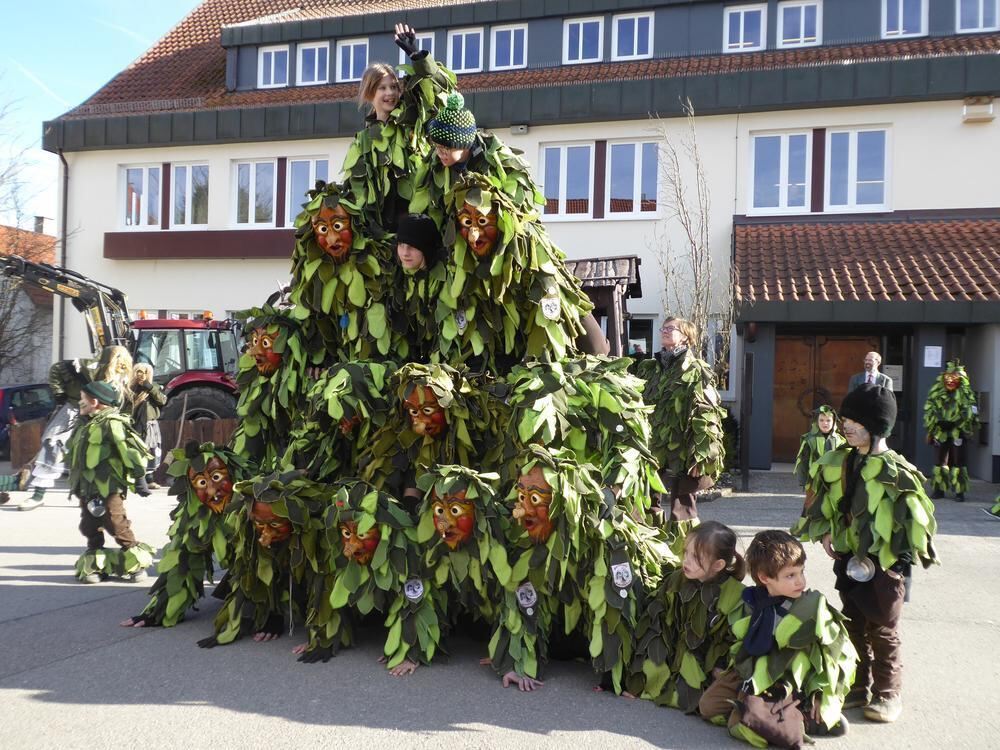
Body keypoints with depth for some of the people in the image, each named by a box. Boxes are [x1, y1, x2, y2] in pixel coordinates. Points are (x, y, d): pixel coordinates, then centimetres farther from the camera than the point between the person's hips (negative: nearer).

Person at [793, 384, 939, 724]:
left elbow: (914, 518, -14)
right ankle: (859, 686, 29)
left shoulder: (896, 471, -15)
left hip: (883, 563, -6)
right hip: (848, 559, 6)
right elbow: (822, 504, 13)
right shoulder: (839, 462, 2)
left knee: (883, 631, 6)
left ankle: (888, 693, 21)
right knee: (853, 625, 15)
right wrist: (824, 534, -1)